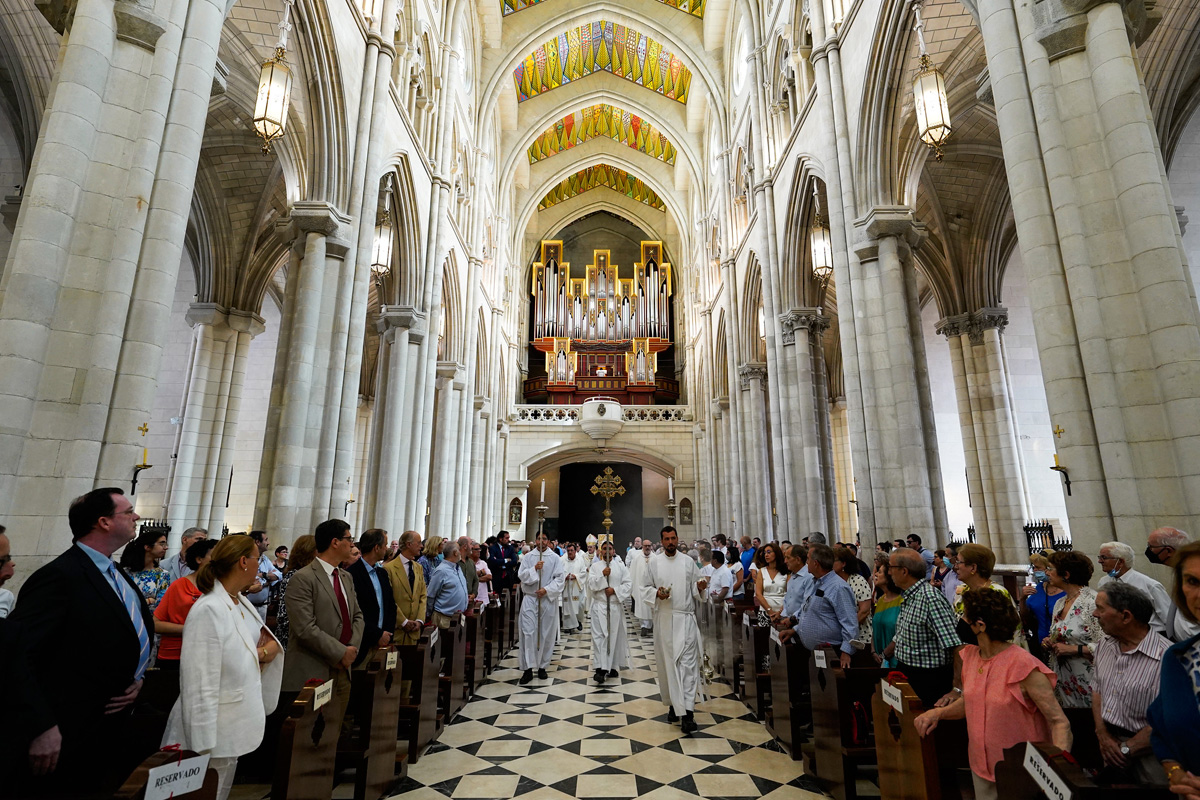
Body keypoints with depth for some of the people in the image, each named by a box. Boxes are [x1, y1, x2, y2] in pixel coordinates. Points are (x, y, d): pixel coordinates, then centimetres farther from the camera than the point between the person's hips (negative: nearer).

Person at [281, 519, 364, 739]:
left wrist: (353, 647, -3)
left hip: (342, 669, 7)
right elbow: (306, 628, -20)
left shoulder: (346, 577, 12)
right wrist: (340, 652, -16)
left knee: (334, 729, 15)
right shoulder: (303, 579, -14)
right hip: (313, 672, -7)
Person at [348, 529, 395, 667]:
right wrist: (378, 635, -12)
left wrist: (388, 633, 3)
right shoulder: (352, 574, -13)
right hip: (363, 645, -6)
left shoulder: (382, 573, 13)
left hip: (383, 640, 7)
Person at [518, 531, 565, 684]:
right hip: (530, 598, 0)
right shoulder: (528, 557, 6)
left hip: (548, 599, 0)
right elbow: (521, 575, -1)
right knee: (528, 632, -6)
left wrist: (547, 589, -15)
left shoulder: (555, 558, 2)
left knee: (546, 633, 6)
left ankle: (542, 666, 19)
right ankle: (528, 668, -1)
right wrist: (534, 569, -16)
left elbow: (560, 578, -3)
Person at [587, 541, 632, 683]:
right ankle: (600, 668, -11)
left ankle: (612, 666, 21)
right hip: (599, 605, -1)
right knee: (599, 636, -9)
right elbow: (591, 584, -5)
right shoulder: (595, 566, 6)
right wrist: (602, 575, -19)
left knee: (614, 636, 7)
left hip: (615, 606, 1)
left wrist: (614, 590, -13)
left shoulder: (621, 566, 7)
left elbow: (628, 583, -1)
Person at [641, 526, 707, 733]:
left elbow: (695, 588, 8)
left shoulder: (688, 562, 5)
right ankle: (673, 704, 24)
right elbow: (646, 587, 7)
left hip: (686, 618, -1)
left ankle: (688, 712, -8)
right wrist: (657, 593, -12)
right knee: (668, 662, 7)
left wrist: (700, 587, -14)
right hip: (664, 618, 1)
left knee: (688, 662, -7)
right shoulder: (654, 563, 4)